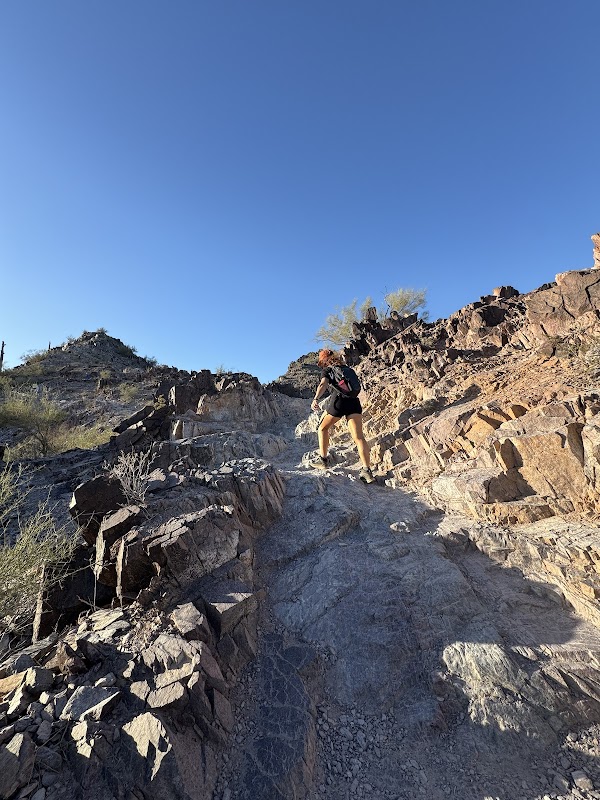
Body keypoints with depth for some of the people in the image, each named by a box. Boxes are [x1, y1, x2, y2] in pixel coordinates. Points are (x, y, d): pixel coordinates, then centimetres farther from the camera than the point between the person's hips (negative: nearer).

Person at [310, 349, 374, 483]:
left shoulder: (327, 370, 11)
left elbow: (323, 384, -10)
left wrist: (316, 399, -24)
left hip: (339, 400, -4)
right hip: (354, 401, 5)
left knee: (323, 428, 18)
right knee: (358, 436, -5)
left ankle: (323, 459, 17)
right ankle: (367, 470, -15)